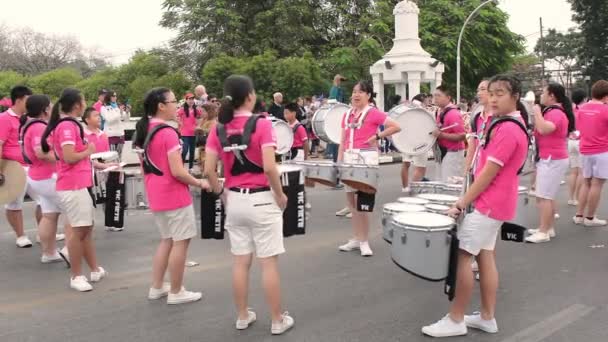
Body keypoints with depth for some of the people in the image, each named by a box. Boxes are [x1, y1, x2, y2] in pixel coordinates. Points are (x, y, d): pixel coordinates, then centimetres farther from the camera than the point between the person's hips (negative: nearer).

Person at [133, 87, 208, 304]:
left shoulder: (143, 130, 8)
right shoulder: (168, 133, -19)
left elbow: (144, 165, 15)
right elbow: (177, 171, -21)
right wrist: (199, 183, -8)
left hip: (156, 194, 9)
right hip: (174, 195, -9)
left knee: (167, 239, 20)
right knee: (181, 241, 3)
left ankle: (157, 288, 25)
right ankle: (176, 292, 11)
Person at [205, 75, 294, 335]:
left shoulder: (218, 129, 1)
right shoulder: (261, 124, -13)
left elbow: (209, 170, -2)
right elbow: (269, 168, -20)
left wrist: (222, 193, 11)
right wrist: (280, 195, -7)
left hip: (234, 200, 5)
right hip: (261, 200, -5)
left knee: (240, 262, 15)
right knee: (269, 263, 6)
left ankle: (243, 317, 28)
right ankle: (277, 321, 17)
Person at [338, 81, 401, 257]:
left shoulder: (373, 113, -6)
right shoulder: (347, 115, 13)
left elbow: (396, 127, -11)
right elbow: (343, 141, 13)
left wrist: (377, 136, -11)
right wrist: (339, 161, 6)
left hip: (366, 157, -7)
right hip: (349, 157, 7)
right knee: (351, 199, 10)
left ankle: (364, 241, 7)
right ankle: (356, 239, 21)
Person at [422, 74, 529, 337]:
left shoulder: (507, 130, -20)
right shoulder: (512, 125, 14)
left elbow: (489, 172, -21)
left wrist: (462, 203, -17)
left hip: (488, 203, -11)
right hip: (495, 202, 11)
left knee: (461, 255, -7)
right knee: (485, 256, 13)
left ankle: (455, 321, 2)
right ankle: (487, 317, 21)